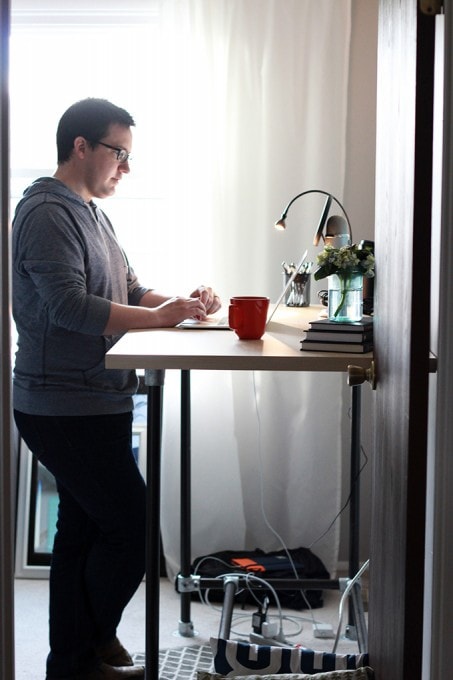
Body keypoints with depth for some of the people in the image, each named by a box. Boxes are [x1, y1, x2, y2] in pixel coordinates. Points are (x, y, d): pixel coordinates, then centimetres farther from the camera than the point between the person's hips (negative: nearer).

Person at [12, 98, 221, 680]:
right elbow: (70, 306, -24)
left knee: (83, 532, 14)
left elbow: (128, 291, 19)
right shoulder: (47, 212, -14)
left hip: (94, 405, 10)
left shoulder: (89, 212, 18)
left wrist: (181, 302, 1)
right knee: (132, 528, -5)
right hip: (65, 408, -10)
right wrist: (160, 317, -21)